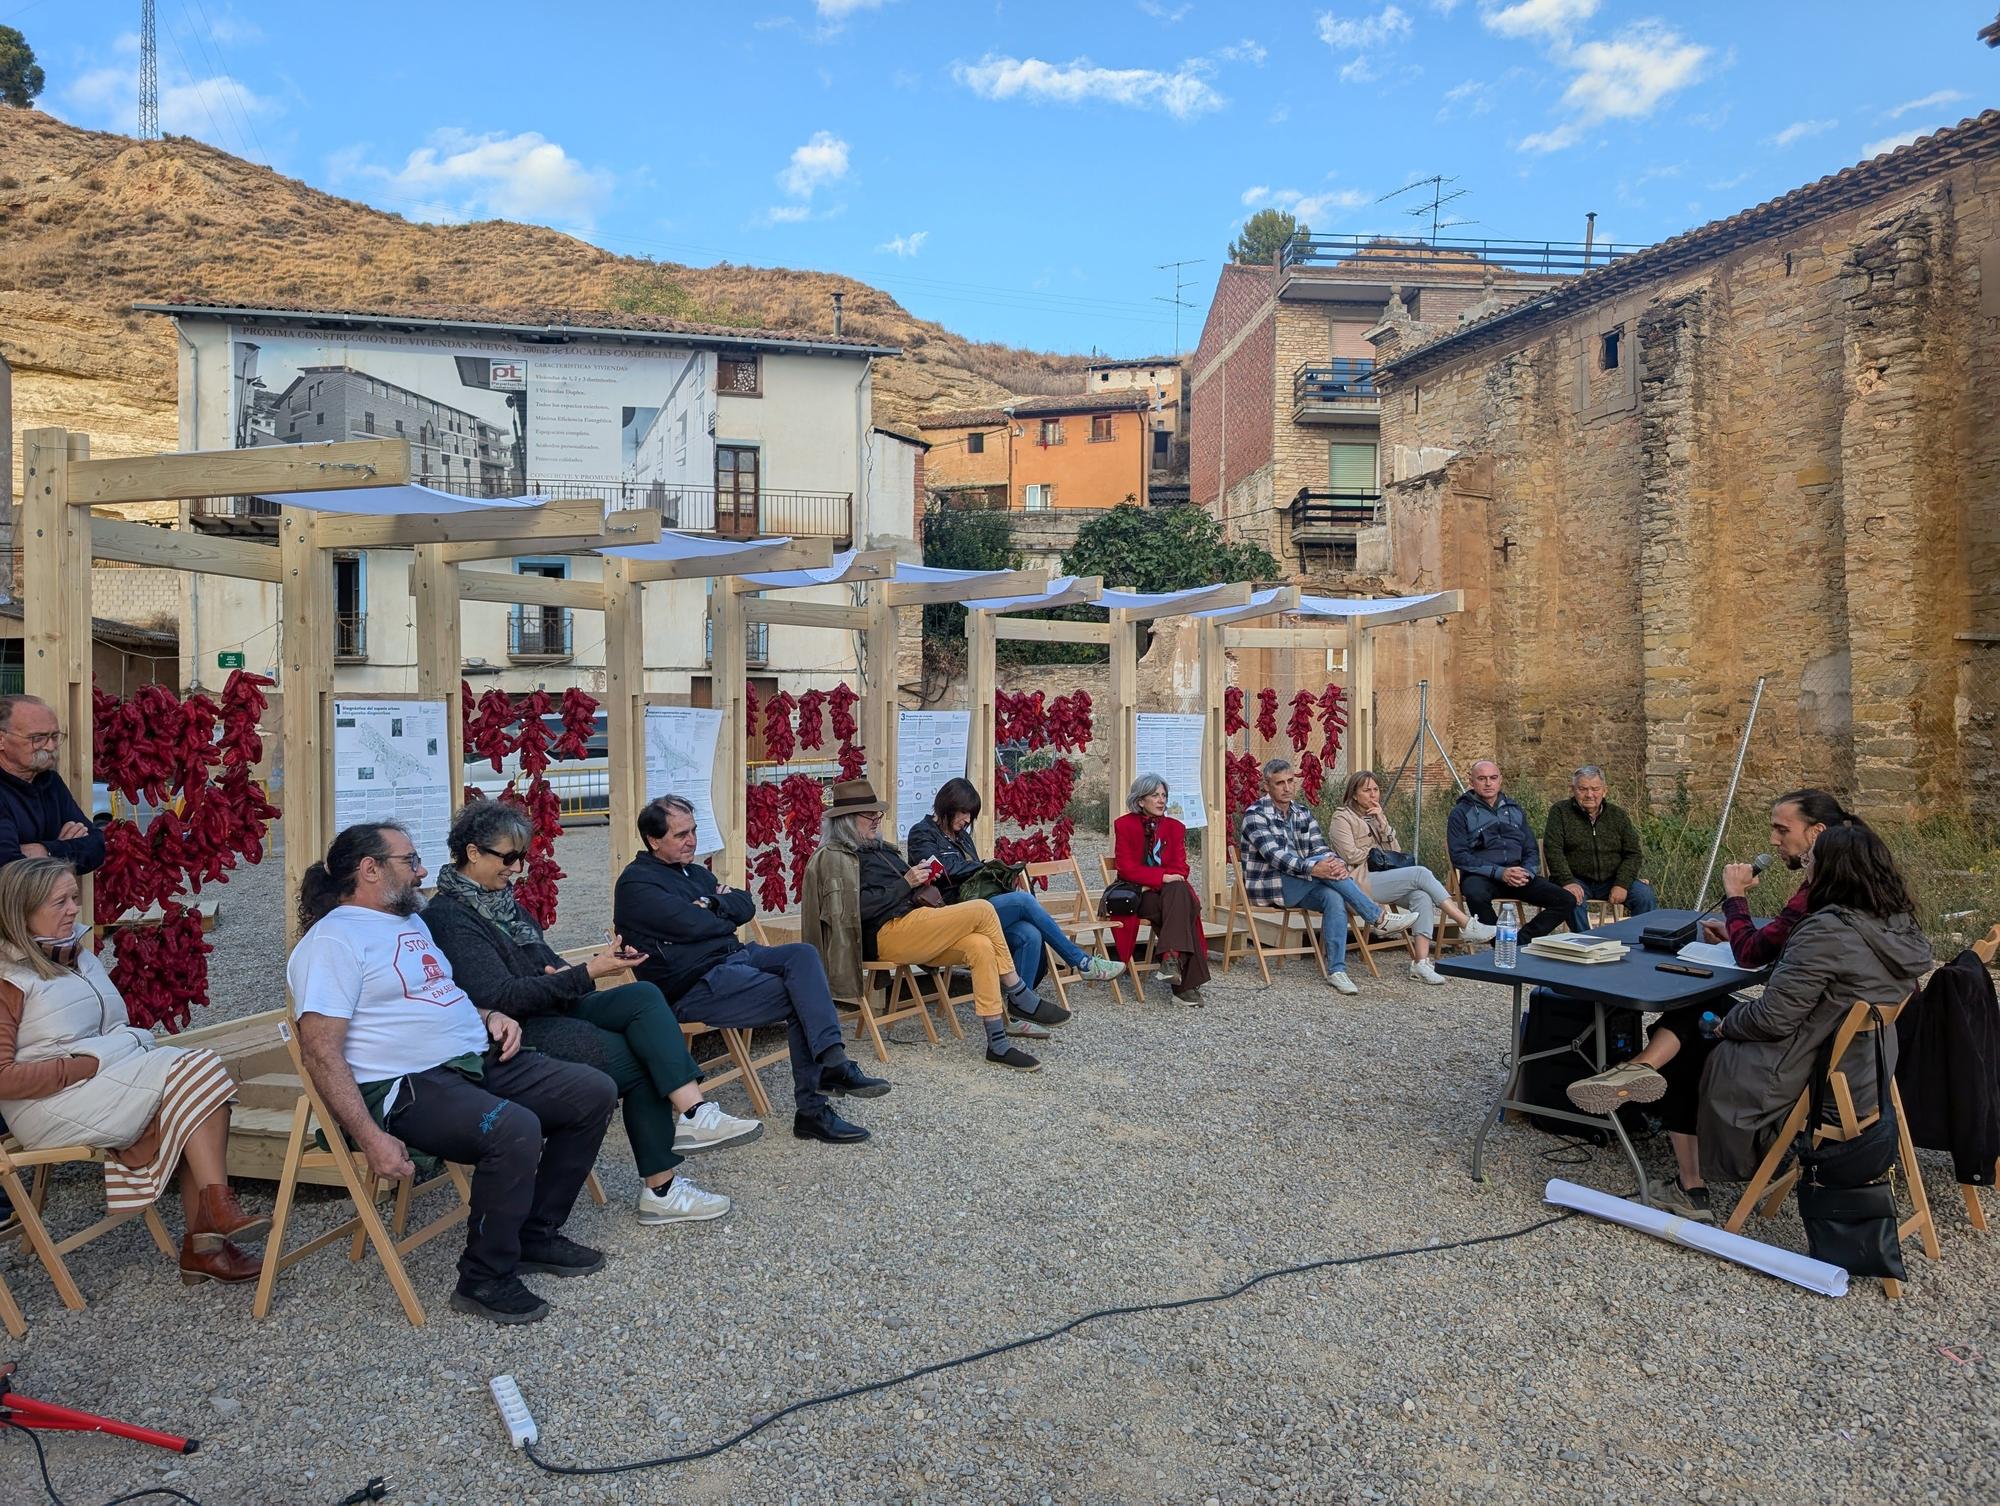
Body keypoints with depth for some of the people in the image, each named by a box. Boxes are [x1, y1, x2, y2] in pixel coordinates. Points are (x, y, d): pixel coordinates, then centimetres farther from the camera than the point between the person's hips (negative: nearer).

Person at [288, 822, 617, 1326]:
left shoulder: (411, 921, 21)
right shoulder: (334, 939, -9)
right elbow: (322, 1051, -18)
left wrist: (489, 1016, 10)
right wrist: (371, 1138, -26)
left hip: (478, 1059, 9)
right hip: (406, 1087, -9)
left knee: (595, 1092, -1)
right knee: (515, 1129, -34)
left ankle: (536, 1233, 13)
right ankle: (485, 1279, -11)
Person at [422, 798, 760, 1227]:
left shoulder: (504, 903, 17)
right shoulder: (448, 916, -11)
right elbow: (498, 996, -20)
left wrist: (598, 964, -2)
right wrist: (585, 975, -23)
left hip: (552, 1009, 8)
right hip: (515, 1032, -8)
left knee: (643, 995, -17)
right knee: (638, 1062, -19)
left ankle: (691, 1113, -29)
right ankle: (661, 1188, -12)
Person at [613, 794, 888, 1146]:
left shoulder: (695, 872, 21)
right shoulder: (636, 883, -6)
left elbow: (746, 906, 12)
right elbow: (693, 925, -18)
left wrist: (713, 904, -7)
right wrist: (726, 917, 2)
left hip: (732, 956, 8)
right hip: (694, 986, -8)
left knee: (802, 954, -20)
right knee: (799, 998, -19)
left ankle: (831, 1061, -31)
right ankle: (811, 1108, -16)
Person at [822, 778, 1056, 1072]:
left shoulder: (880, 849, 23)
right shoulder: (838, 859, -5)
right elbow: (861, 907, -18)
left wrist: (921, 878, 5)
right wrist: (906, 884, -13)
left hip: (913, 921, 9)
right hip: (887, 936, -9)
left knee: (980, 946, -19)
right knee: (982, 910, -18)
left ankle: (998, 1044, -17)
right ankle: (1022, 999, -7)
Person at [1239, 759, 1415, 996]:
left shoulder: (1303, 812, 12)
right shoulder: (1256, 814, -10)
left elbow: (1320, 847, 1)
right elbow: (1274, 855, -23)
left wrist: (1338, 863, -23)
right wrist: (1313, 868, -36)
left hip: (1297, 886, 6)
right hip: (1266, 886, -6)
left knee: (1334, 898, -26)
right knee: (1323, 861, -27)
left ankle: (1336, 970, -25)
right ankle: (1379, 918, -20)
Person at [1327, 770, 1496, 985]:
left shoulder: (1375, 815, 24)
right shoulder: (1342, 818, 1)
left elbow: (1395, 851, 13)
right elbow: (1351, 856, -12)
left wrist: (1382, 822, 1)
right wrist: (1375, 850, 3)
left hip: (1382, 877, 7)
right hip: (1360, 881, -7)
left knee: (1422, 896, -24)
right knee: (1420, 873, -24)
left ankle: (1421, 962, -32)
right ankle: (1467, 925, -22)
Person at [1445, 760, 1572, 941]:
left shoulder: (1515, 810, 20)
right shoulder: (1462, 812, 3)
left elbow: (1531, 851, 18)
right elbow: (1459, 856, -7)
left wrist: (1527, 873, -5)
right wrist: (1499, 872, -17)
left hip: (1519, 875, 5)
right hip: (1479, 876, -5)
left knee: (1567, 901, -15)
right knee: (1476, 895, -40)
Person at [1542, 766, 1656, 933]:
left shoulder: (1618, 816, 11)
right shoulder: (1560, 812, 1)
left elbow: (1632, 854, 8)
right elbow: (1553, 850, -9)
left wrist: (1622, 884, -10)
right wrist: (1567, 881, -23)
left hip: (1611, 881, 4)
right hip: (1577, 880, -3)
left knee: (1644, 894, -19)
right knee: (1573, 898, -35)